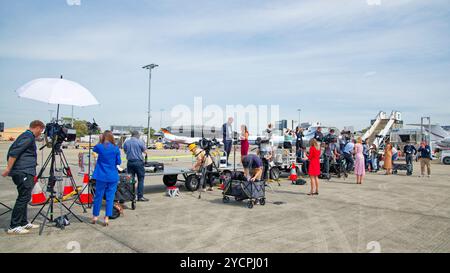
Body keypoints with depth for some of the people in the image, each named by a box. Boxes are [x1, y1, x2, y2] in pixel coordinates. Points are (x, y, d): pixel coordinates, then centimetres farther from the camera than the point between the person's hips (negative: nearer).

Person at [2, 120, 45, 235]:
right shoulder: (28, 137, -11)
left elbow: (13, 151, 22)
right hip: (23, 172, -10)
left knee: (24, 198, 13)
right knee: (24, 197, -9)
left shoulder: (26, 136, 18)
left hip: (26, 173, 10)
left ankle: (24, 223, 20)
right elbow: (14, 152, -19)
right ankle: (14, 227, -6)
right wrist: (8, 169, -19)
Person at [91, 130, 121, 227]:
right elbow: (119, 162, 2)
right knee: (110, 197, 5)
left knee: (98, 196, 13)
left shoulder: (99, 147, -5)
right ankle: (106, 218, 7)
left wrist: (100, 142, 16)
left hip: (101, 176, 0)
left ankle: (95, 216, 26)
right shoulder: (116, 149, -4)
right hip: (113, 177, 0)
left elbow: (94, 150, 19)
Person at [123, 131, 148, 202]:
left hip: (130, 162, 5)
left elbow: (125, 151, 16)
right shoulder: (140, 142, -7)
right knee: (141, 179, 2)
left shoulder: (126, 142, 6)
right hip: (138, 162, -4)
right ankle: (140, 196, 1)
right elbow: (145, 151, -2)